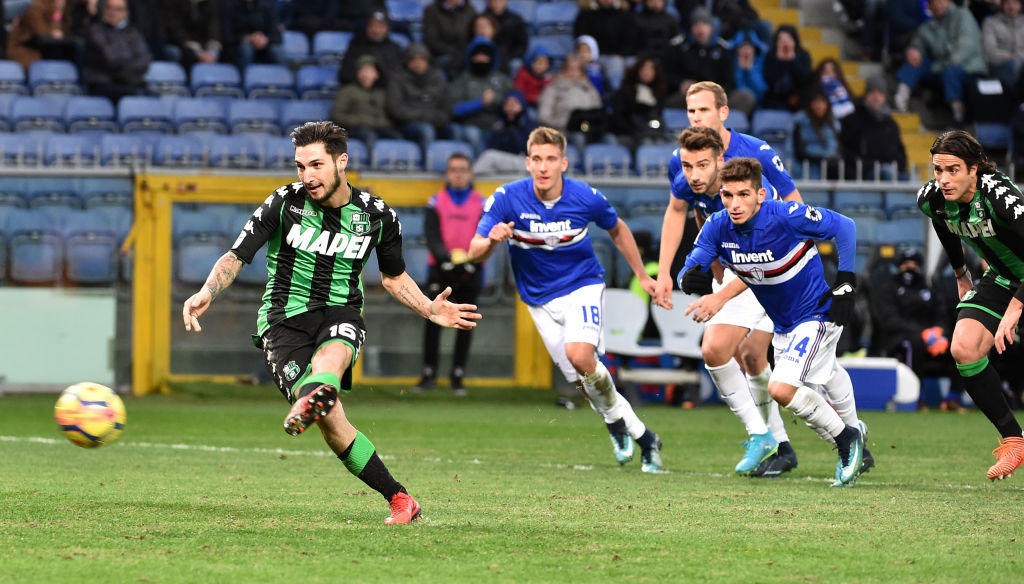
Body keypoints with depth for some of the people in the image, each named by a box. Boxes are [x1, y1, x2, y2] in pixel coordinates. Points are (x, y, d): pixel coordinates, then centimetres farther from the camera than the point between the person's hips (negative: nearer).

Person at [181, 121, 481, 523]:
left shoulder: (378, 216, 2)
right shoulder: (284, 203, -4)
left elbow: (394, 277, 19)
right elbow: (235, 257, -2)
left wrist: (430, 310, 3)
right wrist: (206, 293, -21)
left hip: (340, 313, 1)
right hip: (284, 319, -1)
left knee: (329, 359, -37)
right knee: (331, 423, -18)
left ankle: (306, 404, -70)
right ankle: (399, 499, -12)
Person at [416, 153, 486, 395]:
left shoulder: (481, 203, 5)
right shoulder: (436, 202, 4)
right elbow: (432, 236, -5)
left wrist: (472, 259, -18)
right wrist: (446, 257, -22)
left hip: (470, 272, 1)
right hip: (441, 268, -1)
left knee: (465, 324, 1)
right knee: (433, 321, -4)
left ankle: (458, 375, 9)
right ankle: (429, 373, 5)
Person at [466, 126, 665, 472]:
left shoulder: (586, 198, -16)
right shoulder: (507, 199, -18)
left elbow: (617, 230, 6)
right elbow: (475, 253, -18)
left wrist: (642, 276, 13)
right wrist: (492, 240, -41)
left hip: (583, 285, -2)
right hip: (541, 299, 2)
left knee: (579, 355, -29)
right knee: (583, 381, 0)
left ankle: (615, 419, -2)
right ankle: (642, 437, 19)